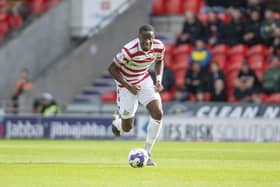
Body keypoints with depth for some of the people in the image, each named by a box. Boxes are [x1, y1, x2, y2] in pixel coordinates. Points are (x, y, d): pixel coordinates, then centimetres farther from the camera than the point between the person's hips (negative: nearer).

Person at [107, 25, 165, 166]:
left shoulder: (159, 47, -16)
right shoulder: (129, 50, -32)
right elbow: (112, 68, -21)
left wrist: (158, 79, -7)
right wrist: (129, 87, -24)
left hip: (144, 80, 4)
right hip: (127, 83, -4)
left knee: (158, 114, -15)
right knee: (127, 127, 2)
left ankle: (147, 153, -1)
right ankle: (116, 122, 43)